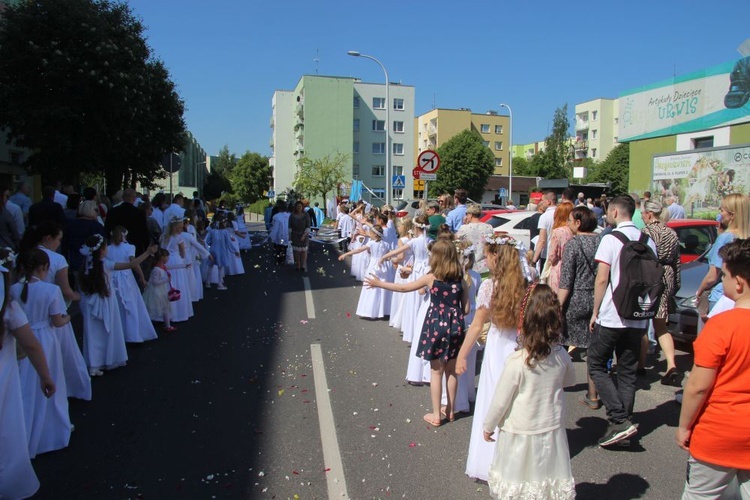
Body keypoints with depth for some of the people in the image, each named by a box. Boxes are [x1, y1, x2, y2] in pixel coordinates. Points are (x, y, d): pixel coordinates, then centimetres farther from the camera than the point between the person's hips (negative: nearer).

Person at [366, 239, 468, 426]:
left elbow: (404, 288, -4)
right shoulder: (460, 279, -1)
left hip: (437, 326, -4)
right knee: (451, 371, 16)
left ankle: (436, 415, 16)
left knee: (436, 372, 7)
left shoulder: (431, 277, -11)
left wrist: (379, 283, 6)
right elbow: (466, 309, 0)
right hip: (455, 326, 4)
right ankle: (450, 410, 29)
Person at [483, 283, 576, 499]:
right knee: (551, 482, 19)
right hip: (552, 430, 4)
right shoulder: (561, 356, -10)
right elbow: (570, 380, 13)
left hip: (520, 433, -4)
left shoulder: (517, 361, -24)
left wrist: (488, 426, -1)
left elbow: (500, 400, -15)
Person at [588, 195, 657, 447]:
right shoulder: (648, 241, 7)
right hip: (638, 319, 6)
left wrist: (595, 312, -4)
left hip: (611, 317, -6)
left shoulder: (611, 239, -10)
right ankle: (624, 423, 17)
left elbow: (602, 279, -13)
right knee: (628, 372, 12)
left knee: (596, 365, 6)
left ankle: (619, 420, -4)